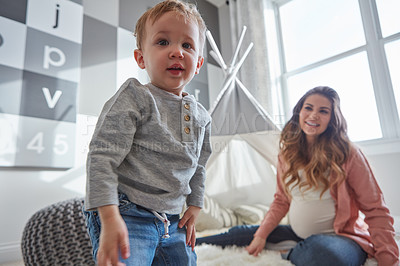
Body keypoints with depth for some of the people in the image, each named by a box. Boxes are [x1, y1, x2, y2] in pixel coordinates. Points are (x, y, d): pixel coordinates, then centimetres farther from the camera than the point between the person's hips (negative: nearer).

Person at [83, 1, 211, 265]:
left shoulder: (201, 117, 7)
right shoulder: (134, 98, -12)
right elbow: (102, 156, -17)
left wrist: (195, 206, 16)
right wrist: (109, 217, -23)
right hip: (126, 214, -6)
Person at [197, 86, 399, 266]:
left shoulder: (347, 153, -12)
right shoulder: (288, 153, 2)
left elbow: (375, 210, -8)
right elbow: (281, 200, 8)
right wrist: (261, 235, -1)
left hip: (343, 237, -4)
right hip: (298, 234, 5)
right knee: (240, 233, -1)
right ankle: (191, 243, 21)